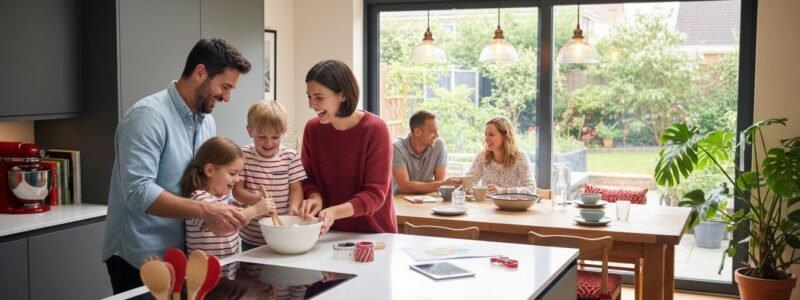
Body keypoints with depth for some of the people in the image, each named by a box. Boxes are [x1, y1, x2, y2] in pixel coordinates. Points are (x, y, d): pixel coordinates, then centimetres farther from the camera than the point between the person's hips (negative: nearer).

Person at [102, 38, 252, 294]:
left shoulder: (207, 121, 7)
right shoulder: (149, 115, -18)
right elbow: (138, 192, -26)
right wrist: (205, 210, -30)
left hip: (181, 254, 8)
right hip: (139, 260, -7)